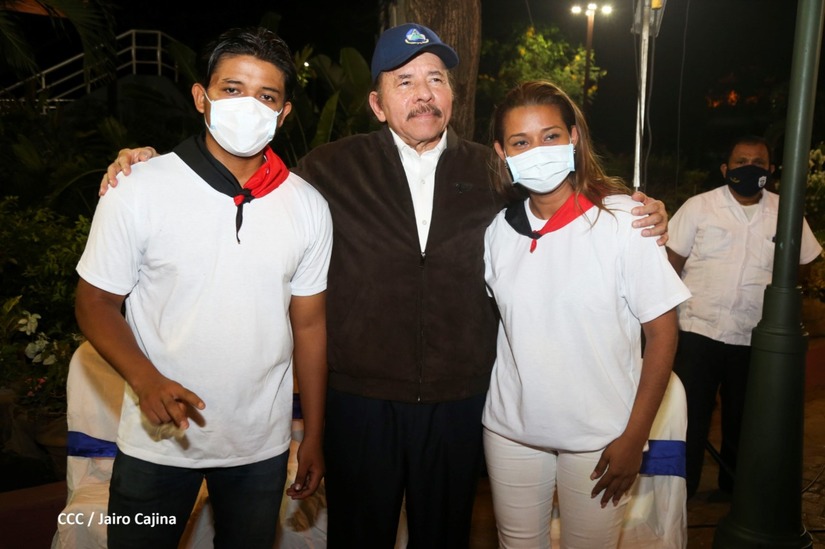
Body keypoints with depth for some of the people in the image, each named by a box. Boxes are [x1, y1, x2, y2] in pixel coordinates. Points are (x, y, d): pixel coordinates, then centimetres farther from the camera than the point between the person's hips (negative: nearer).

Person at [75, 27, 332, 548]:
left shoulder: (309, 207, -4)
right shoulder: (139, 191, -11)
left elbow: (309, 324, 1)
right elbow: (96, 303, -4)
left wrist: (314, 437, 4)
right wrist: (146, 380, -22)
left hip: (262, 445, 2)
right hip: (157, 442, -1)